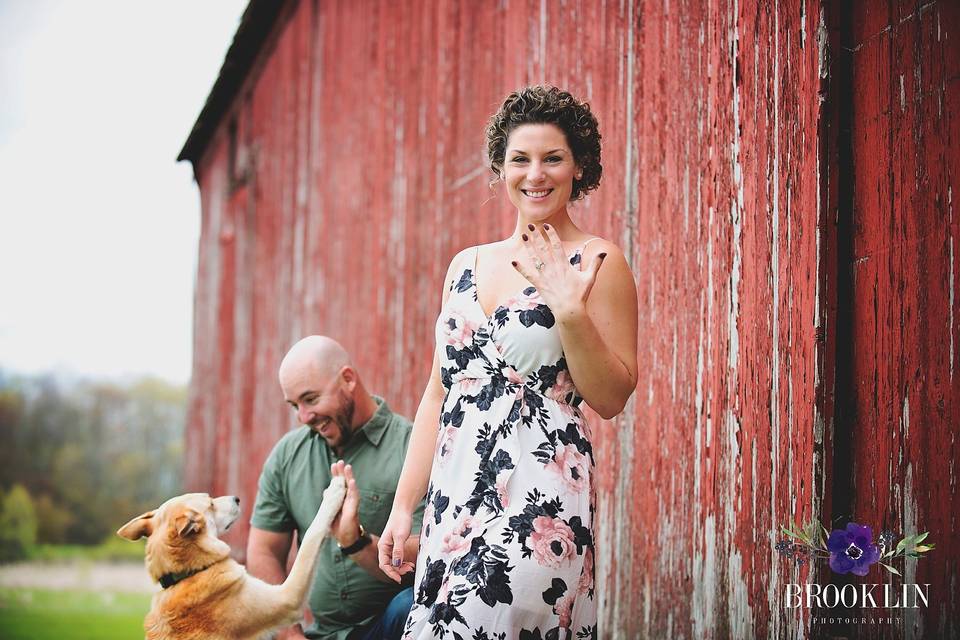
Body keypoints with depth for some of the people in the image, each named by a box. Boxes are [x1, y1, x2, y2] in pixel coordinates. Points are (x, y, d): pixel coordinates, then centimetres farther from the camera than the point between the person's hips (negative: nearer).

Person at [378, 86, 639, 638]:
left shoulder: (598, 263, -2)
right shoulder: (467, 265, 14)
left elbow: (612, 399, -5)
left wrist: (570, 312, -17)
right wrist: (404, 505, 13)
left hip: (538, 501, -5)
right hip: (454, 493, 6)